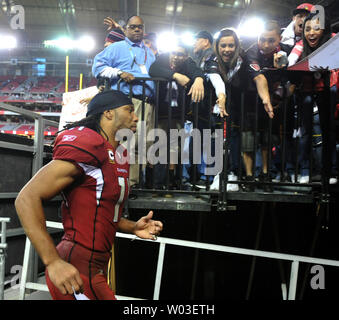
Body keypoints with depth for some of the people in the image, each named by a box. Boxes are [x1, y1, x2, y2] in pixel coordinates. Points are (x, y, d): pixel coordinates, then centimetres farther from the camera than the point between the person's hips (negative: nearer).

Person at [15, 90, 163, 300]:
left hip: (96, 268, 9)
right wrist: (54, 262, -25)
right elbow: (27, 198, -20)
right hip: (76, 273, -9)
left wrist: (132, 227, 6)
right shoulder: (87, 146, -16)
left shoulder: (118, 156, 13)